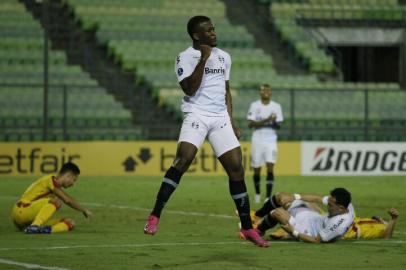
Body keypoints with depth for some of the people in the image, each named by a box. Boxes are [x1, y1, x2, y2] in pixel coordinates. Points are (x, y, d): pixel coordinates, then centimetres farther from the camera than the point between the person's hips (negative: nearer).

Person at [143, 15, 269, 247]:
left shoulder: (224, 57, 16)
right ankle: (155, 216, -21)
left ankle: (248, 228, 6)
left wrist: (231, 123, 16)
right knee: (183, 159, -25)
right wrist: (203, 59, -16)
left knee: (236, 167, -2)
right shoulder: (186, 57, -1)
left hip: (221, 118, 5)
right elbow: (189, 89, -14)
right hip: (197, 115, -5)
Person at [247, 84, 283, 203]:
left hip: (271, 141, 0)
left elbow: (278, 126, 4)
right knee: (256, 169, 6)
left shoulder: (276, 106, 4)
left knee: (270, 167, -14)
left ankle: (268, 196, -17)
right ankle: (257, 193, 29)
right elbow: (250, 124, -8)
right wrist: (265, 121, -19)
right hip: (258, 140, 0)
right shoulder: (254, 106, 0)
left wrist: (274, 122, -19)